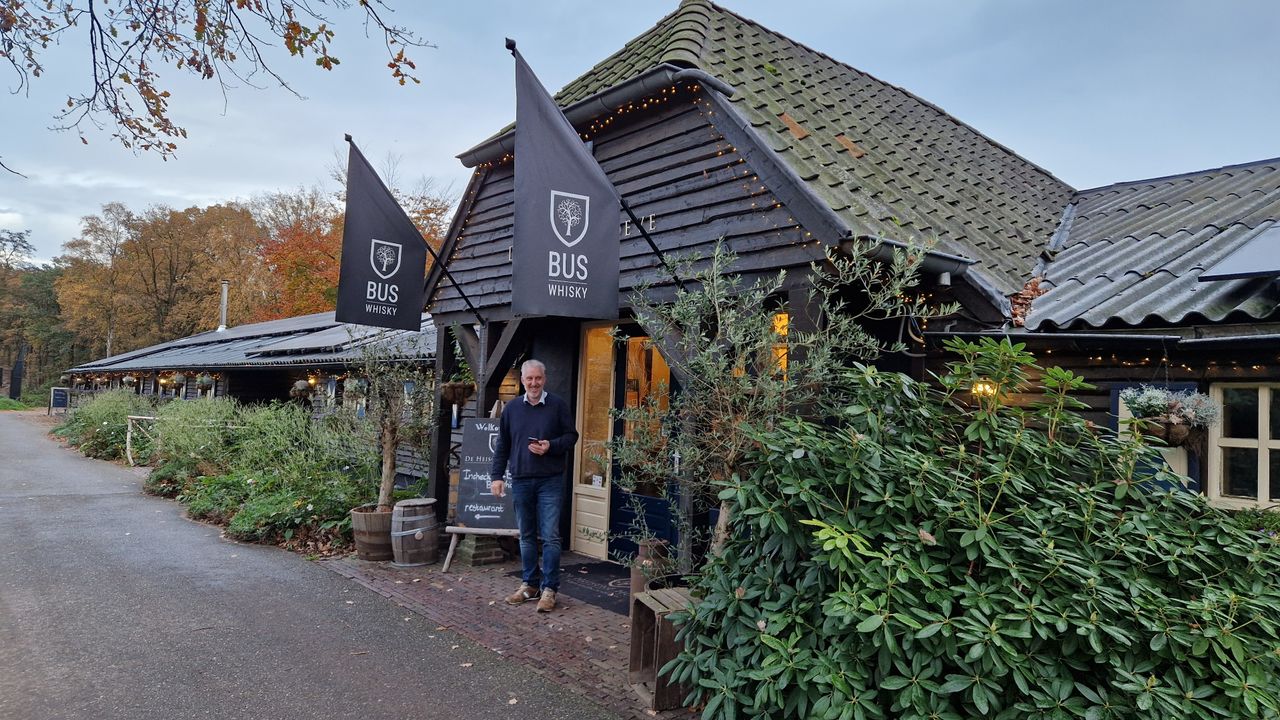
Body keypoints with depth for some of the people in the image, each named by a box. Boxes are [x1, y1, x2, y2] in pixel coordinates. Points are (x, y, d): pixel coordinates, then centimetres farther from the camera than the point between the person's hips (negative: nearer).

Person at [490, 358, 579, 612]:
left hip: (550, 481, -3)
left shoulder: (558, 405, -1)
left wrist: (551, 446, -16)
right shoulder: (512, 408, 7)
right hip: (521, 481, 3)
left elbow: (571, 436, 2)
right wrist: (496, 476, 5)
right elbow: (502, 445, 11)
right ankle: (528, 584, 24)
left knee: (550, 537, -3)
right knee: (526, 536, 13)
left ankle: (549, 589, 5)